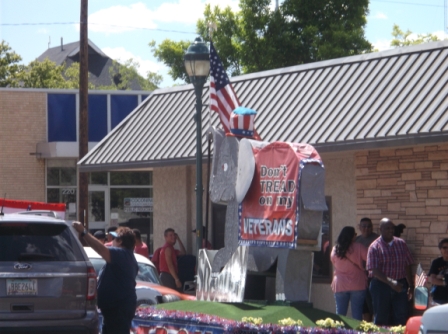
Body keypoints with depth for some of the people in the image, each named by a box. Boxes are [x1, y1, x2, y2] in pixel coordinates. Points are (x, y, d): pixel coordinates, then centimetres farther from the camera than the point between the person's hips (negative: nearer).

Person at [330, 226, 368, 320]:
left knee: (340, 313, 8)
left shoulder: (335, 249, 2)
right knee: (357, 313, 2)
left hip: (340, 285, 3)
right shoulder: (358, 247, -9)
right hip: (357, 284, -3)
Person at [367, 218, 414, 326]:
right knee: (381, 319, 1)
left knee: (402, 317, -1)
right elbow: (375, 271, -13)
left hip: (400, 285, 3)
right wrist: (391, 282, -24)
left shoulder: (401, 244, 9)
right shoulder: (375, 247, -4)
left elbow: (407, 266, 13)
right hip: (381, 285, -3)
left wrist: (410, 286, 8)